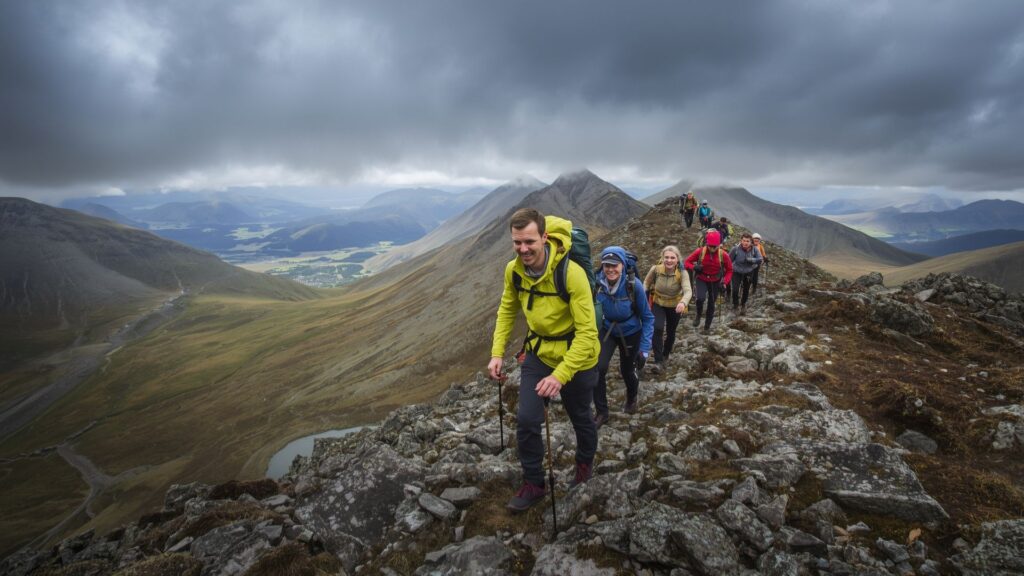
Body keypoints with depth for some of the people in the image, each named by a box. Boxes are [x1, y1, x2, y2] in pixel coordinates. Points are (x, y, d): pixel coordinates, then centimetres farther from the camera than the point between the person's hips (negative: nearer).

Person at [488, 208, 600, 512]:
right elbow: (507, 310, 5)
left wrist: (560, 374, -37)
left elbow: (587, 332, -30)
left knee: (580, 417, 19)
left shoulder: (571, 273, -32)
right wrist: (497, 353, -3)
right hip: (538, 352, 4)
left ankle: (585, 462, 51)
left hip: (576, 357, -3)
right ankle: (533, 484, 21)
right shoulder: (513, 270, -14)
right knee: (527, 421, -3)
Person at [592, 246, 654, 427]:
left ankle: (631, 399, 51)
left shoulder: (634, 285, -29)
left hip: (631, 333, -1)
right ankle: (601, 412, 5)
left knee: (627, 371, 15)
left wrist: (645, 348, -18)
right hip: (607, 330, 1)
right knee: (598, 368, -17)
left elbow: (647, 317, -17)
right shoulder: (597, 282, -24)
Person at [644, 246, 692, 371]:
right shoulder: (656, 269, -22)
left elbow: (688, 291, -43)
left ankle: (665, 354, 46)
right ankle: (658, 360, -10)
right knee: (657, 329, -20)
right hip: (658, 304, 0)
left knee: (670, 332, 17)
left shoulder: (682, 273, -27)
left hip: (675, 306, 0)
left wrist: (683, 303, -62)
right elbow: (647, 283, -1)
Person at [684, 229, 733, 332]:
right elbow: (687, 262, -9)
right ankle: (699, 314, 5)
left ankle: (707, 325, 34)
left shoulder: (723, 255, -17)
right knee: (701, 298, -28)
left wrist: (724, 282, -18)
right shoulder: (700, 252, -18)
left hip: (715, 282, 1)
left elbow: (729, 270, -4)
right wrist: (694, 267, -31)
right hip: (702, 280, -1)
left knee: (711, 304, 13)